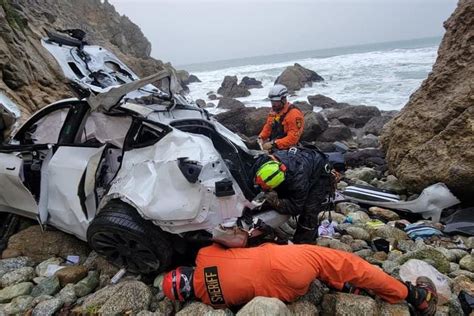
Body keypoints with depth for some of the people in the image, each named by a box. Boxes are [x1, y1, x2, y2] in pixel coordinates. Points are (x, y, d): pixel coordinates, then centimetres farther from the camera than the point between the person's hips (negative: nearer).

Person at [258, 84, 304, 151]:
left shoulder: (294, 114, -13)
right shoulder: (274, 111, 11)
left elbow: (292, 138, -20)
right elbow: (267, 127, 22)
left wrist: (273, 144, -25)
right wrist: (261, 137, 2)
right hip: (272, 148, 7)